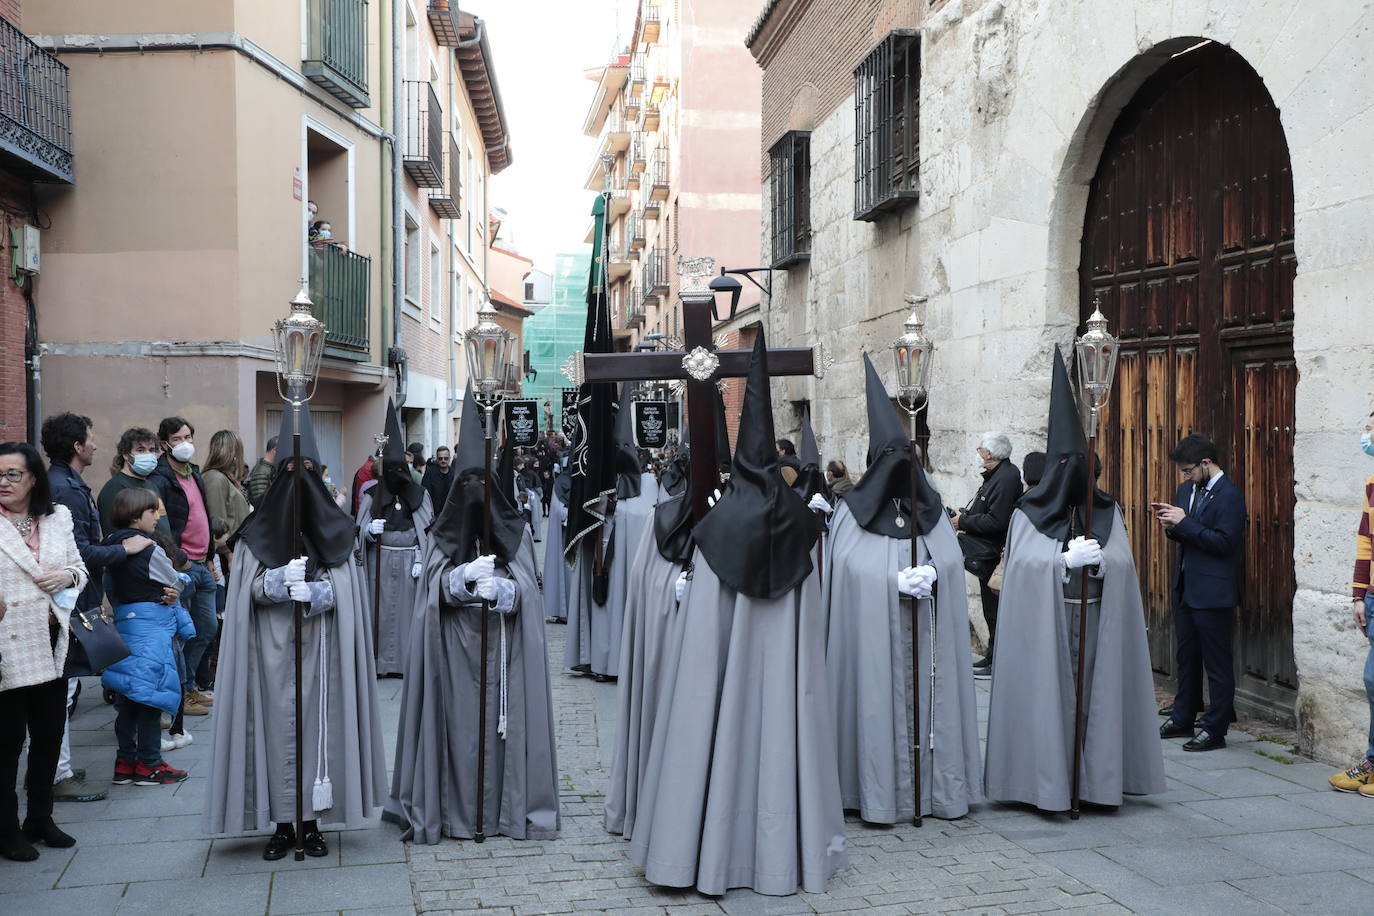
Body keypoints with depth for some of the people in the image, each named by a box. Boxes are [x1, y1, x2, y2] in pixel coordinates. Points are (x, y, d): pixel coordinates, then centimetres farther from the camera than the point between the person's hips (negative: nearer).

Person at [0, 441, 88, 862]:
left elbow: (80, 567, 18)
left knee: (49, 735, 13)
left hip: (52, 645, 5)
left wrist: (68, 576, -4)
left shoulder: (58, 517, 9)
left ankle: (40, 820, 29)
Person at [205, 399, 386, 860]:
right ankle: (283, 823, 10)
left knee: (318, 723, 0)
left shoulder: (333, 529, 5)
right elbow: (249, 589, 1)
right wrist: (280, 580, -18)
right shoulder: (257, 532, 5)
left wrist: (310, 590, -17)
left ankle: (312, 821, 11)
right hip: (273, 649, 0)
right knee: (278, 724, 0)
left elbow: (343, 588, 2)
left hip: (320, 647, 0)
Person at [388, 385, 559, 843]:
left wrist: (498, 587, -22)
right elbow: (439, 585, -2)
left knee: (501, 716, -2)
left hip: (503, 642, 0)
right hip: (454, 642, 0)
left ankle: (505, 805, 8)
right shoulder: (442, 533, 6)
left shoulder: (515, 533, 4)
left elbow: (524, 590, -1)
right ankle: (452, 806, 8)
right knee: (456, 716, -2)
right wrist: (467, 576, -22)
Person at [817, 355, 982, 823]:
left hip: (928, 640, 1)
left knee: (931, 695, 3)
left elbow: (952, 560, 3)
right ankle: (880, 789, 6)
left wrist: (929, 575, -9)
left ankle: (939, 782, 11)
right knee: (877, 695, -1)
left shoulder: (932, 509, 6)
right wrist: (900, 581, -13)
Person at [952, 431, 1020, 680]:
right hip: (988, 553, 11)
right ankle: (993, 657, 26)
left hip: (992, 556, -11)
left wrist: (964, 521, -16)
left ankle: (996, 663, 6)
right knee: (993, 611, 17)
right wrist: (966, 513, 8)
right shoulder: (997, 474, 13)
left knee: (995, 611, -2)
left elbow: (996, 521, -26)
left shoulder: (1006, 478, -21)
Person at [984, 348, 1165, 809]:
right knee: (1048, 695, -4)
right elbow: (1024, 566, -7)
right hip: (1045, 624, -2)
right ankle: (1046, 783, 5)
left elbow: (1123, 563, 3)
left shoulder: (1107, 512, 9)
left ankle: (1095, 778, 13)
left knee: (1095, 693, 2)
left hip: (1097, 621, 3)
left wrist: (1097, 560, -16)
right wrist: (1069, 560, -16)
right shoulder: (1029, 513, 0)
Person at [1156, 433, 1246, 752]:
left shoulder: (1229, 495, -15)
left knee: (1217, 662, 1)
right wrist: (1172, 526, -4)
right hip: (1186, 587, 9)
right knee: (1187, 656, 17)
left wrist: (1184, 522, -21)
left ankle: (1215, 729, 9)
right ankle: (1183, 719, 29)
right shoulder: (1187, 489, 11)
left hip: (1212, 591, -9)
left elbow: (1224, 541, -21)